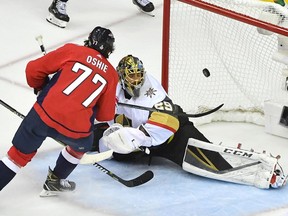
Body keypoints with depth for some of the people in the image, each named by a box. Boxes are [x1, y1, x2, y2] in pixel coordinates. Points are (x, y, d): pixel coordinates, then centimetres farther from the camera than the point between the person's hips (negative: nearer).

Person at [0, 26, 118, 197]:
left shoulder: (72, 50, 10)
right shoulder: (111, 74, 14)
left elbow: (34, 69, 8)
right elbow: (105, 115, 17)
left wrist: (40, 87, 28)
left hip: (44, 114, 0)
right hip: (76, 128, 0)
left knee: (20, 154, 17)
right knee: (82, 145, 34)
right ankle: (55, 181, 40)